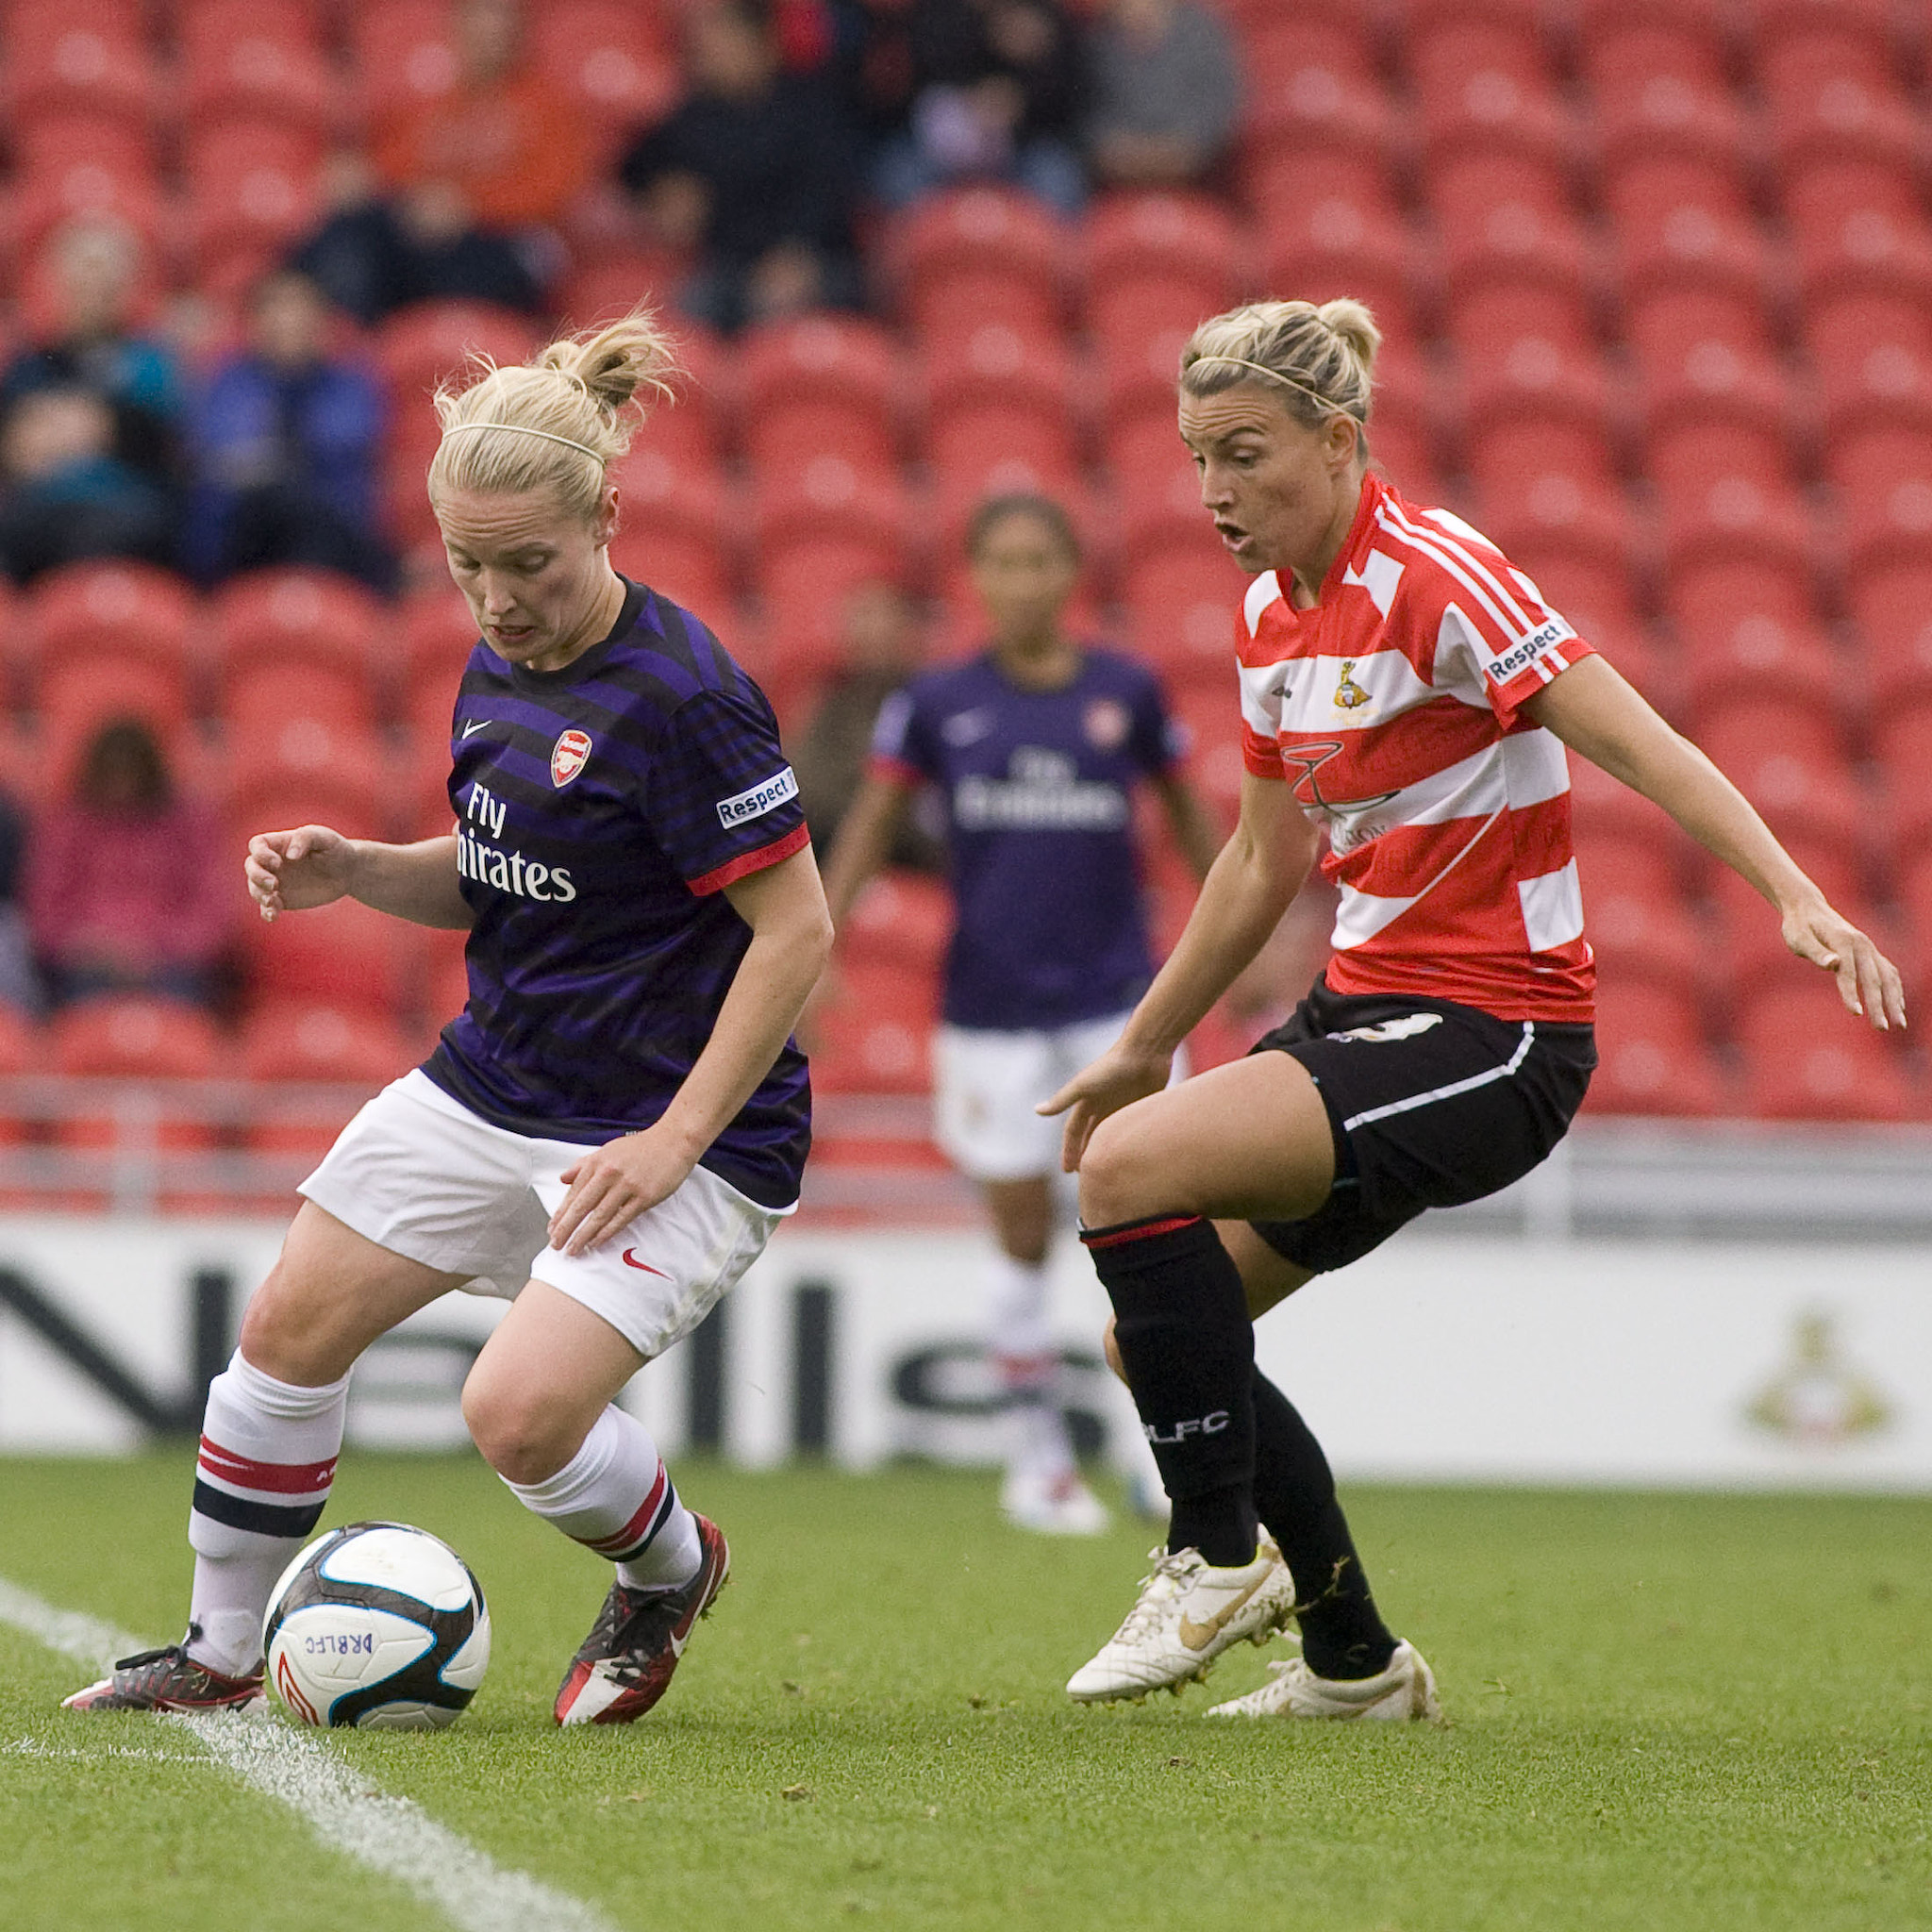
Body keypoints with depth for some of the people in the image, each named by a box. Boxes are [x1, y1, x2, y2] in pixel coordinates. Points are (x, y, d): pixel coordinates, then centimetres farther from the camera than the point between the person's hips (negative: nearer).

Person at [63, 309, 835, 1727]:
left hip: (679, 1128, -8)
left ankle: (673, 1570, 12)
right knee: (290, 1331, 5)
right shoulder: (499, 664, 4)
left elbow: (798, 927, -21)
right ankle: (221, 1655, 23)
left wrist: (676, 1138, -22)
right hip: (490, 1087, 8)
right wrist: (350, 872, -2)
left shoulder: (680, 697, -22)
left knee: (521, 1414, -21)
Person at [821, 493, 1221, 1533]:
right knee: (1023, 1239, 3)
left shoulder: (1126, 693, 2)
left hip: (1118, 998, 0)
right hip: (993, 1006, 0)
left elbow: (1187, 812, 14)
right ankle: (1037, 1459, 14)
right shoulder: (937, 703, 0)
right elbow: (871, 824, 4)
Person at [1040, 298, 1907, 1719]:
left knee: (1131, 1170, -24)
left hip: (1495, 1035, -9)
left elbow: (1639, 743, -24)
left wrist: (1797, 895, -37)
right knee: (1156, 1335, 6)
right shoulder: (1273, 610, 9)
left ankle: (1218, 1557, -10)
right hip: (1371, 1005, 9)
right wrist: (1141, 1051, 28)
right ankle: (1356, 1662, 20)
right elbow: (1267, 861, 22)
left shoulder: (1429, 576, -16)